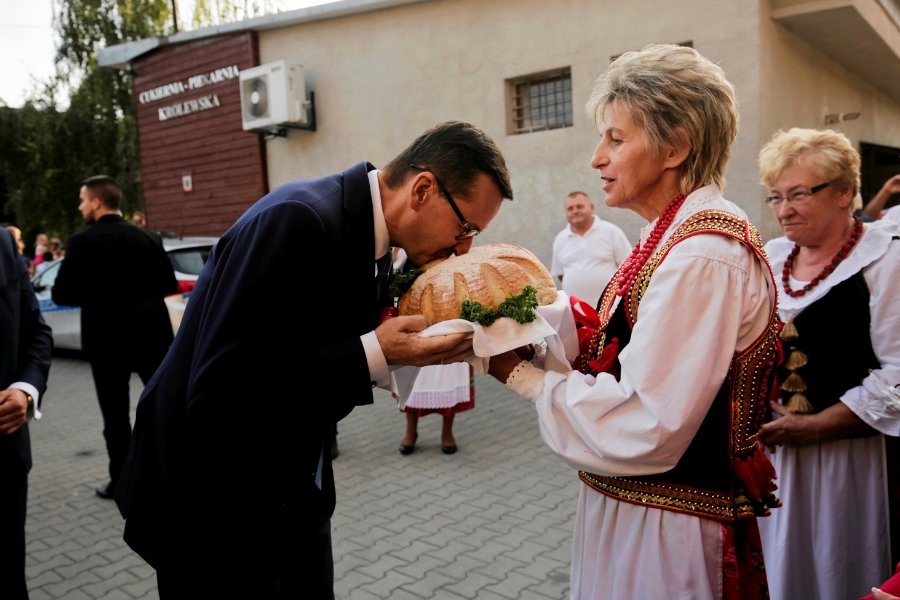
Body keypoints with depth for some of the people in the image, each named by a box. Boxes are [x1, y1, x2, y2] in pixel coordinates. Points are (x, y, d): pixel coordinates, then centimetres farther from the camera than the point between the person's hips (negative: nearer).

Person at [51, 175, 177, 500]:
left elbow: (61, 294, -9)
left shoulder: (82, 241, -9)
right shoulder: (148, 237, 2)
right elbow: (169, 284, 6)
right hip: (151, 333, 3)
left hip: (108, 339, -3)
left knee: (116, 416, 7)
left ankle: (121, 482, 16)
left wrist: (93, 295, 8)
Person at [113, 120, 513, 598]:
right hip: (212, 500, -8)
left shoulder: (369, 232, 0)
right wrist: (374, 356, -29)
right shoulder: (298, 220, -27)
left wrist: (414, 347, -9)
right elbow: (218, 392, -30)